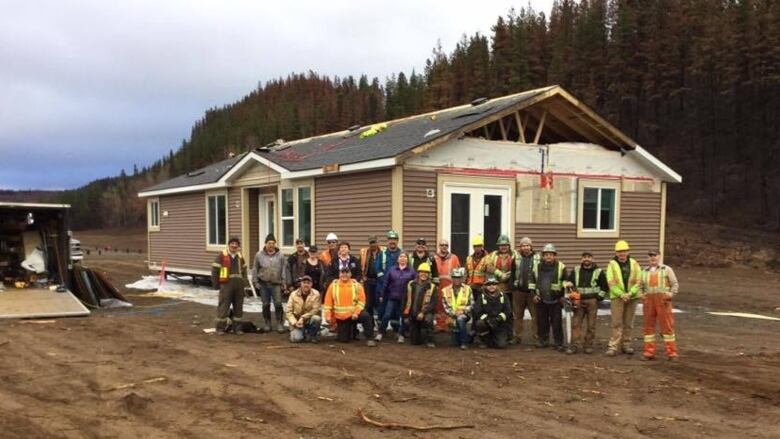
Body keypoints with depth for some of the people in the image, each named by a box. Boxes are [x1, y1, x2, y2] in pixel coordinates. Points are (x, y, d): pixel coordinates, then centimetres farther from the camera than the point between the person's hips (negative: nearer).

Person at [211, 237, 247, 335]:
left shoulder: (240, 256, 14)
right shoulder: (222, 255, -3)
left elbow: (244, 269, 23)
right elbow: (215, 269, -4)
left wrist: (243, 281, 11)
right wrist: (216, 283, -5)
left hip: (239, 285, 6)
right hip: (226, 284, -5)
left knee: (238, 306, 9)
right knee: (223, 306, -3)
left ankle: (237, 327, 18)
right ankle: (220, 328, 6)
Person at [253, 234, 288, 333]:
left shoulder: (280, 255, 2)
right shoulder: (259, 255, 1)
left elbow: (283, 269, 4)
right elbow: (255, 269, 6)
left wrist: (284, 282, 0)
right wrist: (255, 281, 1)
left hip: (276, 284, -1)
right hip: (263, 283, 1)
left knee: (278, 304, -7)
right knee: (266, 304, 9)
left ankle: (279, 324, 2)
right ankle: (267, 323, 20)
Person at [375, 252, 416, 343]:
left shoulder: (411, 271, 2)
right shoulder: (392, 270, 5)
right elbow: (386, 283, 7)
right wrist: (383, 296, 6)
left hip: (405, 298, 0)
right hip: (392, 297, 0)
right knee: (386, 315, -3)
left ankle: (401, 335, 19)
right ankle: (381, 333, 8)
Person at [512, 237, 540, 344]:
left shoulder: (538, 258, 0)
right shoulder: (516, 258, 8)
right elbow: (512, 273, 12)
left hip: (532, 291, -3)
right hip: (519, 290, 3)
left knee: (536, 314, 0)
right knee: (517, 315, 8)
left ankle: (536, 336, 6)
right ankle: (517, 336, 15)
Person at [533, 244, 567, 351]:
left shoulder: (561, 267, -2)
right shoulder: (537, 267, 7)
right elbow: (533, 282, 17)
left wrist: (563, 296, -4)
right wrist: (534, 294, 7)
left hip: (555, 300, -3)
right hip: (541, 300, 3)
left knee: (557, 323, -1)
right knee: (542, 322, 9)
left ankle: (559, 343, 6)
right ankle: (543, 340, 22)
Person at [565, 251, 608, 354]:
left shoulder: (598, 272, 3)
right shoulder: (575, 270, 9)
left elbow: (604, 287, 6)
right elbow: (569, 282, 17)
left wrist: (599, 297, -2)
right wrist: (571, 295, 3)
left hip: (592, 301, -2)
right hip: (579, 301, 2)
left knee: (591, 325, 2)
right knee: (576, 324, -4)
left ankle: (588, 345, 10)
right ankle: (574, 345, -3)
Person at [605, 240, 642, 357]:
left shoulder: (634, 264, 5)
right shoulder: (612, 265, -1)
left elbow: (638, 281, 0)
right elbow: (611, 283, -7)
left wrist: (630, 293, -13)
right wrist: (621, 294, -16)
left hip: (632, 297, 3)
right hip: (617, 297, -3)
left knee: (628, 323, 10)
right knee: (617, 323, -6)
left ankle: (626, 345, 20)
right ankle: (613, 347, -6)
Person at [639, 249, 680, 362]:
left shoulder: (667, 269, 7)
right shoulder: (644, 271, 16)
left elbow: (675, 284, 4)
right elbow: (641, 286, 21)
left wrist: (671, 294, -12)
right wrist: (641, 294, 1)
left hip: (663, 299, -3)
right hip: (648, 300, 3)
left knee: (667, 325, -4)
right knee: (648, 326, 5)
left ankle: (671, 353, 2)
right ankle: (649, 352, 11)